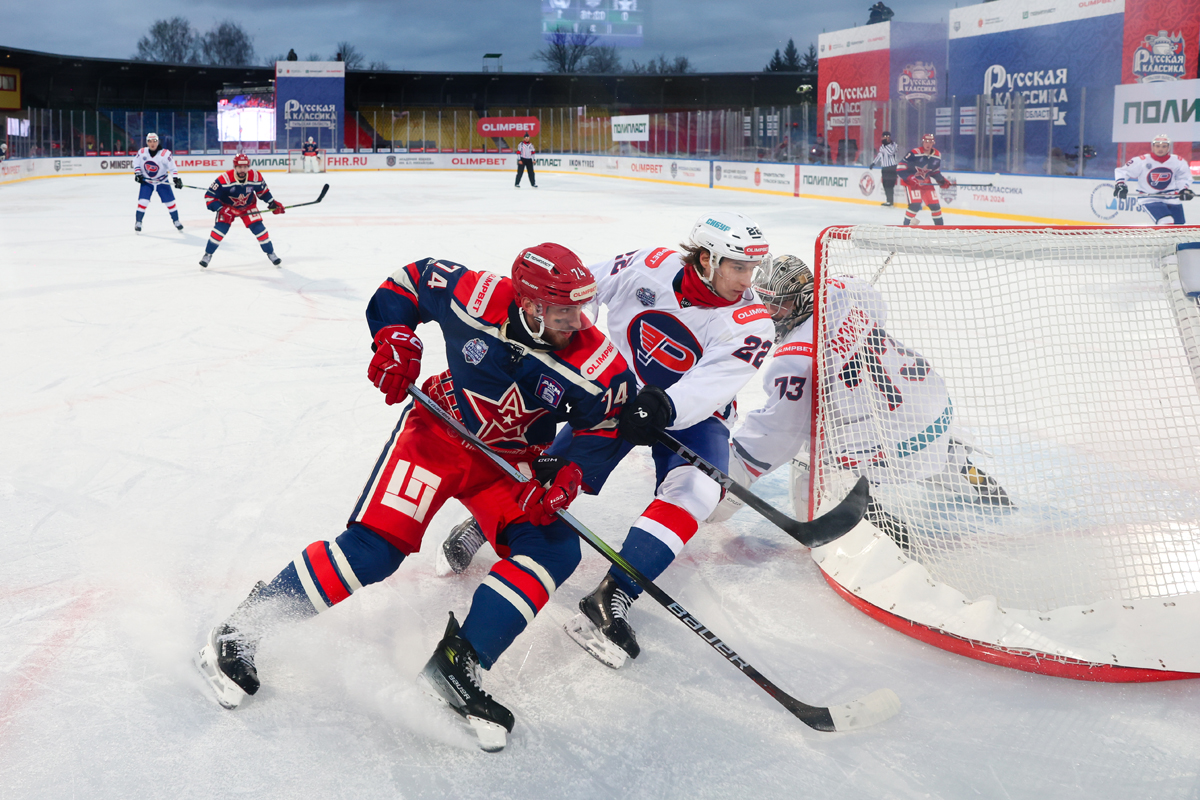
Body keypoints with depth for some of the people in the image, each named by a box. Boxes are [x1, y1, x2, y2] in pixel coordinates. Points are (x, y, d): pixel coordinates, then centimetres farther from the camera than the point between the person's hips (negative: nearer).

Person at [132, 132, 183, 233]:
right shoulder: (142, 152, -8)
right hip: (146, 181, 1)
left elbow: (172, 167, -16)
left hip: (162, 181, -1)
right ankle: (138, 223, 1)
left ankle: (176, 221, 19)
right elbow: (136, 163, 8)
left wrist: (176, 179, -27)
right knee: (143, 201, -11)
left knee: (170, 202, 0)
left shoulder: (165, 153, -17)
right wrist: (137, 173, -6)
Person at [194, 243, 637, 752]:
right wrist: (394, 338, -16)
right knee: (376, 544, -18)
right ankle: (237, 635, -7)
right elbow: (409, 281, -3)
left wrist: (569, 472, -21)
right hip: (436, 433, -3)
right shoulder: (473, 296, -22)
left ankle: (457, 666, -19)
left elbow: (603, 428, -4)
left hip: (510, 464, 3)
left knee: (553, 551, -21)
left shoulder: (598, 367, -20)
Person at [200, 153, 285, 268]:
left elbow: (262, 190, 1)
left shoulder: (256, 177, -22)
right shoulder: (224, 179, -33)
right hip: (227, 206, -2)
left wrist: (272, 202, -3)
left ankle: (271, 253, 10)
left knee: (258, 228, -8)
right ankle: (207, 254, -2)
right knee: (220, 228, -17)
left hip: (248, 206, 2)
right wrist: (220, 209, -33)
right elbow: (209, 196, -26)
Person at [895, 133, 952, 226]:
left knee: (935, 204, 6)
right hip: (911, 182, -6)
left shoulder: (937, 156, -1)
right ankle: (906, 225, -11)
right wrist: (911, 179, -28)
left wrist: (942, 180, 3)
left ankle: (940, 225, 24)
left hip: (926, 182, 6)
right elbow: (900, 168, -22)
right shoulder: (914, 153, -21)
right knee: (915, 204, -22)